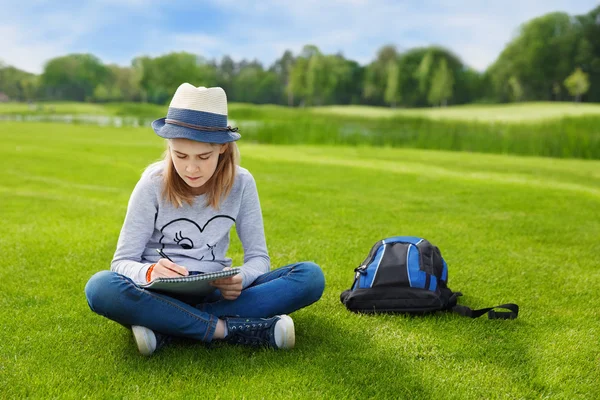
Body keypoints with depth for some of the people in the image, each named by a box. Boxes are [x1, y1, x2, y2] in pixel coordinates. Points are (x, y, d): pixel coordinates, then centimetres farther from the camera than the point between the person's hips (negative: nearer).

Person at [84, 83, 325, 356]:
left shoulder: (241, 183, -5)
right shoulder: (153, 184, -11)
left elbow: (258, 256, -1)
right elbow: (123, 262, -9)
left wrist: (241, 279, -26)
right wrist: (150, 272, -33)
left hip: (215, 293, 3)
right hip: (163, 295, -2)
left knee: (310, 276, -21)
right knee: (101, 287, -34)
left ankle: (165, 327, -26)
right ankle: (227, 329, -28)